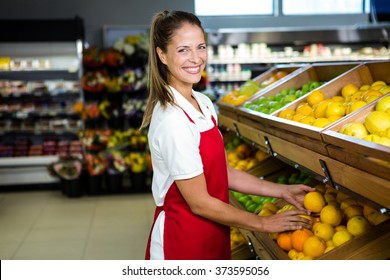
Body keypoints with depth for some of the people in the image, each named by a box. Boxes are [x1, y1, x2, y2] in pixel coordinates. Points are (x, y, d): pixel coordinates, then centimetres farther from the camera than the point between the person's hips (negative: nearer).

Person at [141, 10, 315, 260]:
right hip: (183, 239, -7)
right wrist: (264, 224, -11)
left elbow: (223, 172, 6)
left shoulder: (204, 103, 2)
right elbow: (200, 203, -20)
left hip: (212, 236, 8)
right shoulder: (172, 120, -24)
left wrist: (283, 191, 2)